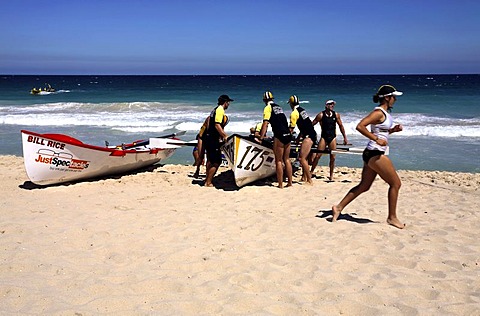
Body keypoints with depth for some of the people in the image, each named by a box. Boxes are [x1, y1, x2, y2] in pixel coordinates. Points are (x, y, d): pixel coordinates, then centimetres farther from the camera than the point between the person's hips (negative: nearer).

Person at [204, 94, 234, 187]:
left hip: (209, 137, 11)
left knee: (210, 160, 20)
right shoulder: (220, 110, -12)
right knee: (216, 162, -9)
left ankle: (207, 180, 29)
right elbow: (217, 125, -23)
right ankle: (208, 182, -7)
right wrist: (225, 136, -23)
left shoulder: (215, 109, 17)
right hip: (214, 140, -11)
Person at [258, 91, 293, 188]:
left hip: (279, 136, -7)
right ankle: (290, 182, 16)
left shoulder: (268, 107, 1)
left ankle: (280, 184, 2)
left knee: (279, 161, 1)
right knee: (286, 160, 14)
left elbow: (265, 124, -8)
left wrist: (261, 138, -7)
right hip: (288, 135, 7)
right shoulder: (279, 107, 22)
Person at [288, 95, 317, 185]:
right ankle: (304, 177, 24)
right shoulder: (302, 110, 18)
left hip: (308, 137, -10)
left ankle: (309, 180, -12)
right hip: (313, 134, 10)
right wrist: (298, 138, 29)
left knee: (302, 159, -10)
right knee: (304, 158, 18)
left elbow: (291, 129, -9)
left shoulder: (294, 113, -9)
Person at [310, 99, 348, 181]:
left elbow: (341, 126, 11)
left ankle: (331, 175, 12)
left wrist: (345, 138, 11)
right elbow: (311, 125, -4)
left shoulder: (336, 115, 3)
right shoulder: (321, 115, -6)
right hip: (324, 137, -2)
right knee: (317, 156, -6)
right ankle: (311, 172, 5)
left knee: (332, 158, 2)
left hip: (332, 138, 3)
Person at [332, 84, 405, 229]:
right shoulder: (379, 112, -14)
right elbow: (360, 126, -24)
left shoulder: (384, 113, 15)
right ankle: (392, 217, 6)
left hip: (373, 154, 10)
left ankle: (339, 207, 17)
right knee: (395, 183, -2)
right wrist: (376, 139, -26)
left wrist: (393, 130, 11)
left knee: (364, 186, 13)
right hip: (375, 154, -10)